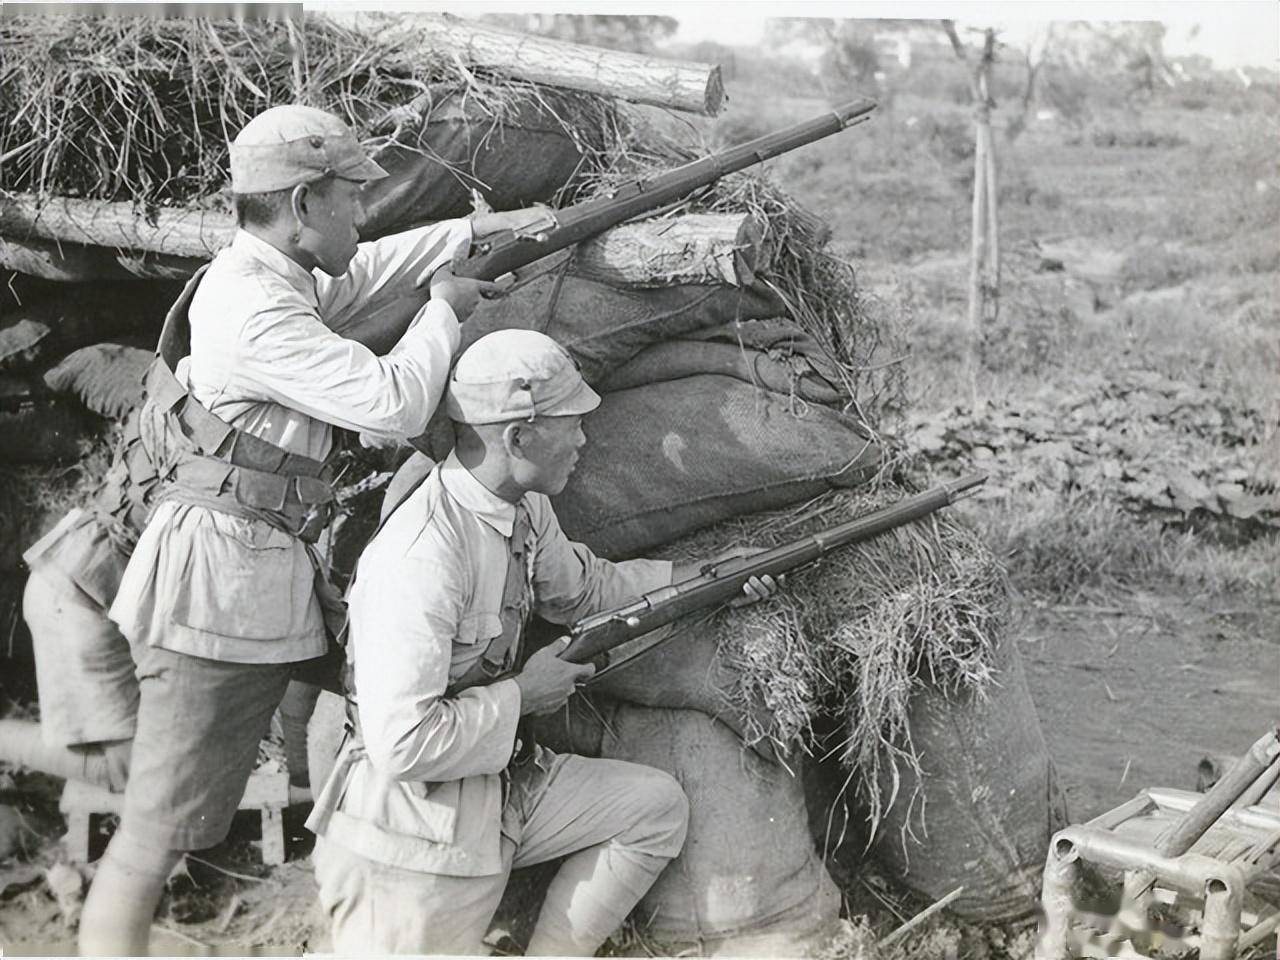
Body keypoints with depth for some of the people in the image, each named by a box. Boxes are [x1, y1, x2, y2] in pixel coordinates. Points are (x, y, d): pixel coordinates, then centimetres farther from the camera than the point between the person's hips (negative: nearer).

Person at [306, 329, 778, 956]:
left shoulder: (525, 509, 1)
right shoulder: (422, 556, -29)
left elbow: (581, 588, 22)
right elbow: (403, 743, -31)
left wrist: (702, 576, 13)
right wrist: (522, 696, -18)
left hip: (502, 781, 9)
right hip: (413, 816, -9)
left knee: (657, 806, 9)